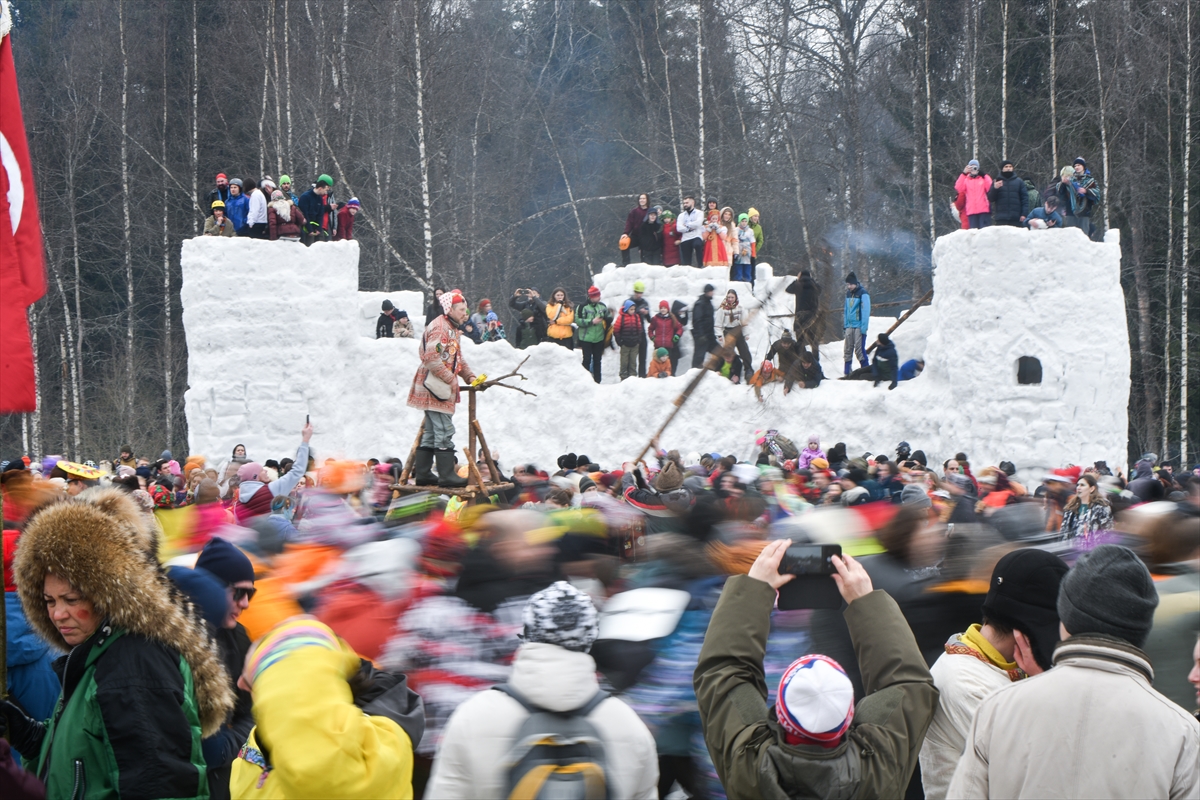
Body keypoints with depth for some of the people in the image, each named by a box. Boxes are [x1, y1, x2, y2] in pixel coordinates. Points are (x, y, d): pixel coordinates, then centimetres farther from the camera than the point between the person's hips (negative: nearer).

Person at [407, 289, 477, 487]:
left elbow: (457, 358, 25)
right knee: (444, 432, -9)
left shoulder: (452, 329, 20)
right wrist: (450, 378, -21)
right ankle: (447, 475, -8)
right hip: (436, 387, -11)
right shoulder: (440, 328, -15)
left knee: (431, 432, 13)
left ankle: (422, 474, 17)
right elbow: (432, 357, -24)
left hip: (444, 388, 11)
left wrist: (469, 375, 9)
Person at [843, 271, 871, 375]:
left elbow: (866, 311, -13)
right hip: (850, 326, 7)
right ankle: (847, 373, 10)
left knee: (859, 349, -10)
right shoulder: (848, 293, 13)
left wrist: (864, 327, -18)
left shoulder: (863, 294, -9)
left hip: (859, 326, -7)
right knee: (847, 349, 5)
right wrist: (845, 325, 12)